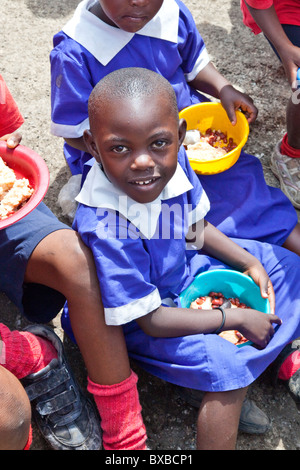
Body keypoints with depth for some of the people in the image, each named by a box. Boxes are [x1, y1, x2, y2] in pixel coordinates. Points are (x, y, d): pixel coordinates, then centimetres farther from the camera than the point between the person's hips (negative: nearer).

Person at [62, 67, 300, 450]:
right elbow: (152, 321, -28)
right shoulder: (104, 230, -38)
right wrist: (236, 319, -21)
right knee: (226, 366, -25)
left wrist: (249, 262, -4)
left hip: (181, 265, 8)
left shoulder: (173, 160, -19)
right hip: (138, 319, -7)